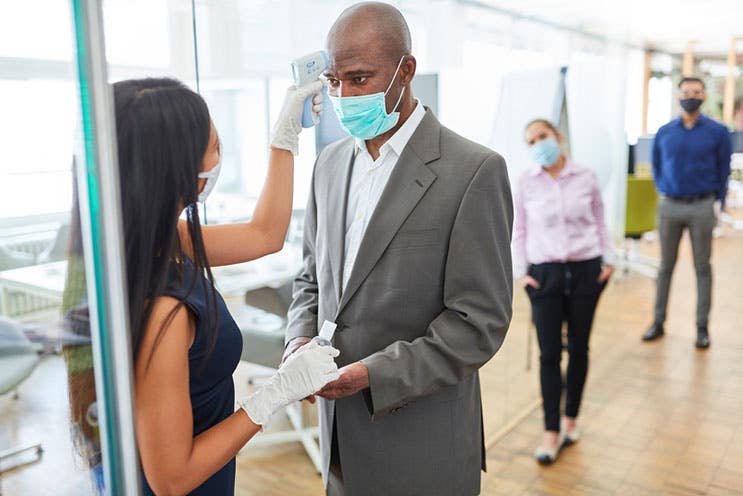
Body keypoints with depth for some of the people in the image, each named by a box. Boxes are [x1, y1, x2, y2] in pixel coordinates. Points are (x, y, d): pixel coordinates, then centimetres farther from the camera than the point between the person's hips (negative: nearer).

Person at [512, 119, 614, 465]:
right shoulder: (526, 183, 0)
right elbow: (519, 231, 4)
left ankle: (570, 418, 27)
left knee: (578, 348, 10)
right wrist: (520, 272, -1)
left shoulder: (586, 178, 1)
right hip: (545, 274, -1)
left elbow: (599, 223, 10)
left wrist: (608, 259, 3)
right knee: (549, 352, -1)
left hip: (586, 270, 1)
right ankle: (551, 432, 8)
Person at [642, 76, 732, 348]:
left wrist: (717, 202, 3)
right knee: (665, 266, 8)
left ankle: (702, 327, 12)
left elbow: (724, 170, 5)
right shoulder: (664, 132, 5)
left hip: (701, 207, -2)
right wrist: (663, 192, 9)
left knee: (702, 268, 4)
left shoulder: (717, 132, 0)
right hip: (669, 206, 2)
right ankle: (658, 322, 16)